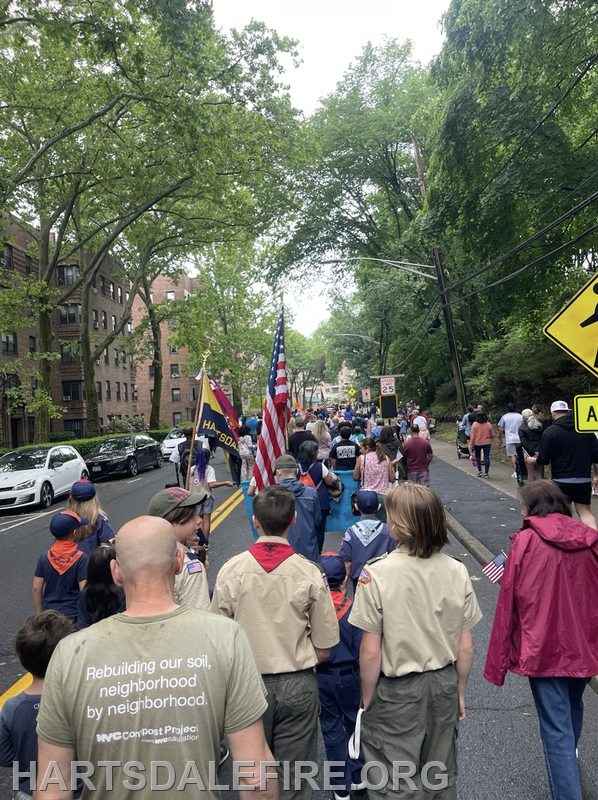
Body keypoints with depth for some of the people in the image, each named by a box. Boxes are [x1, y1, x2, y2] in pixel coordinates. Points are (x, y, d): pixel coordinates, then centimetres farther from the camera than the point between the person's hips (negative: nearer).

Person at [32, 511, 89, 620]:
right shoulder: (80, 558, -18)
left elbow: (36, 589, -1)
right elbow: (84, 590, -19)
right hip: (73, 615, -4)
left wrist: (40, 614, 11)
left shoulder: (45, 556, -6)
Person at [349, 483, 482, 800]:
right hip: (444, 686, 4)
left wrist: (367, 701, -2)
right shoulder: (457, 571, -11)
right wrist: (460, 693, 13)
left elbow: (370, 653, -17)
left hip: (396, 691, -4)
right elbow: (465, 648, -3)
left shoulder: (376, 573, -23)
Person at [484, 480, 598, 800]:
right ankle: (569, 759, 54)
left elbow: (509, 601, -12)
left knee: (557, 728, 6)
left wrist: (498, 662, -4)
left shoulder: (526, 541, -14)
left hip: (545, 648, -5)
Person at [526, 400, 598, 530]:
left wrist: (532, 460, 12)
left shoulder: (550, 432, -9)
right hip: (584, 479, 4)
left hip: (562, 480, -4)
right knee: (585, 510, 11)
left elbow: (543, 460, -9)